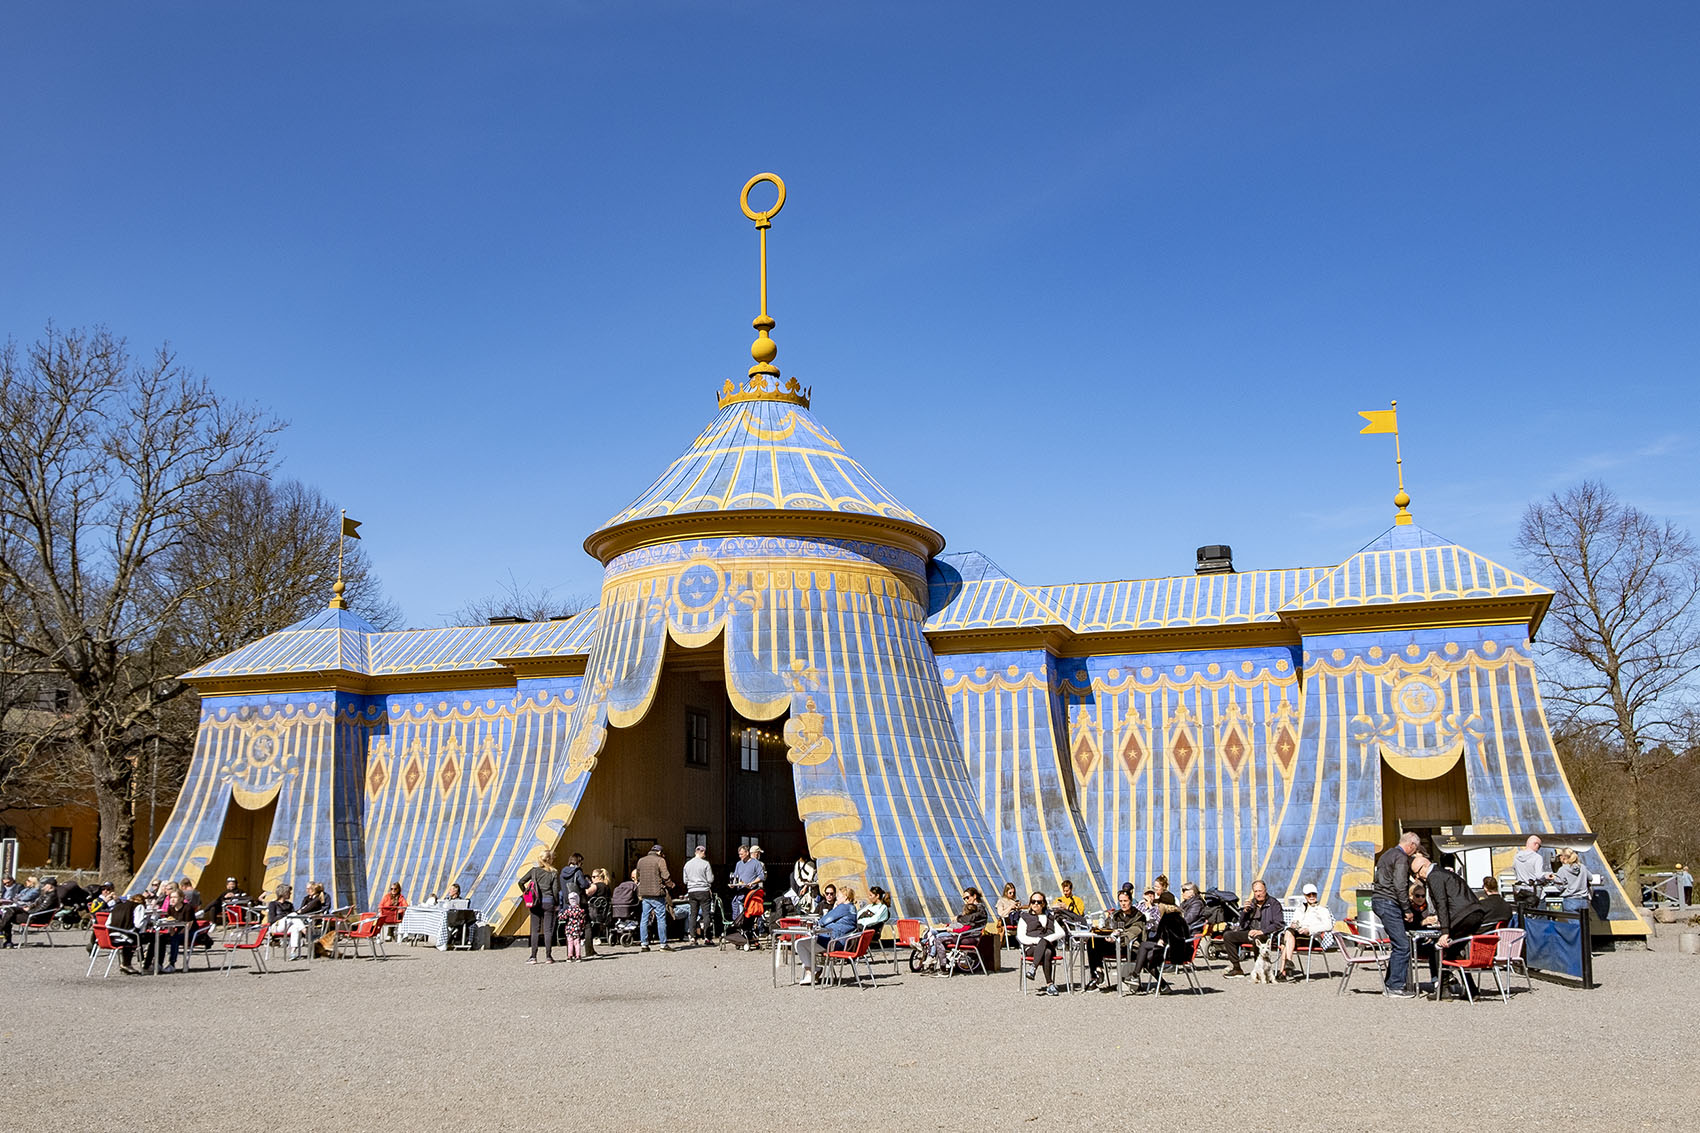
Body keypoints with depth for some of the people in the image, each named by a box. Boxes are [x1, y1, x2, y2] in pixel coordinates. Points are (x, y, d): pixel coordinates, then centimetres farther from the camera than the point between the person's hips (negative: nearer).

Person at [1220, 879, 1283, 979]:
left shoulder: (1274, 904, -1)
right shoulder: (1251, 904, 16)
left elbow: (1279, 924, -13)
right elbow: (1242, 924, 17)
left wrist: (1262, 931, -21)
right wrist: (1245, 911, -2)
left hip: (1266, 934, -7)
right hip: (1250, 932, 7)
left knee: (1256, 938, -40)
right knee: (1227, 935, -7)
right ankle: (1237, 969, -8)